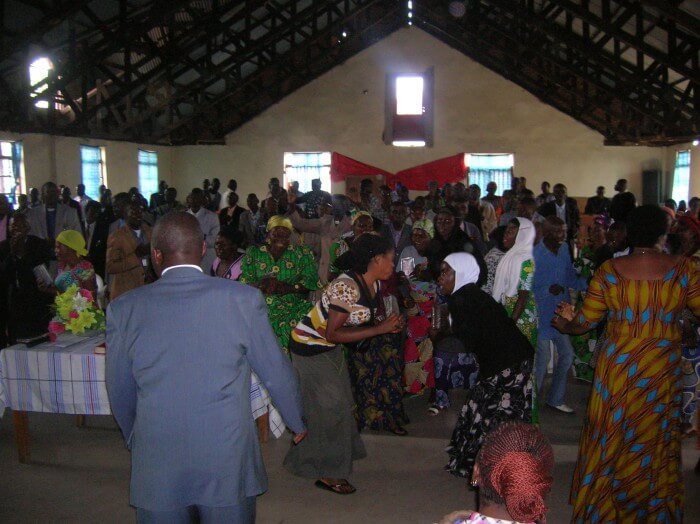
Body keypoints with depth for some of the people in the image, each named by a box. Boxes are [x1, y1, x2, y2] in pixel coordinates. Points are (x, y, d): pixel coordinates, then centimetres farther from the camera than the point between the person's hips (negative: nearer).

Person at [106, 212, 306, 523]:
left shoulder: (123, 309, -5)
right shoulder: (243, 299, -9)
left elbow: (120, 392, 6)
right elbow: (277, 373, -1)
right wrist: (297, 424, 17)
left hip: (157, 467, 1)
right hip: (228, 462, -1)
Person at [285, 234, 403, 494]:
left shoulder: (372, 284, -3)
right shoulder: (347, 286, -30)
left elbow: (365, 320, 5)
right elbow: (333, 334, -29)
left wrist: (388, 324, -15)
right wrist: (380, 328, -29)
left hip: (331, 348, 9)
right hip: (311, 347, -9)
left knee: (340, 402, 16)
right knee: (331, 407, -1)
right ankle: (327, 473, 16)